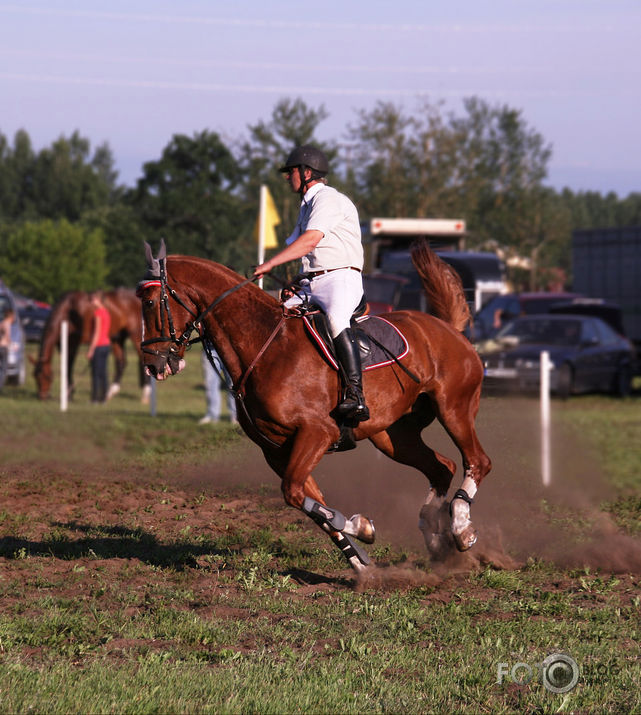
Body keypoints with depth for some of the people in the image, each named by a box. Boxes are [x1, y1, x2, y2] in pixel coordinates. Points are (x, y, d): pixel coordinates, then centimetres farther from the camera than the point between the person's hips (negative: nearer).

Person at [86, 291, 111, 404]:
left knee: (95, 373, -6)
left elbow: (97, 333, -17)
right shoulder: (106, 312, 13)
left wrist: (91, 349, -16)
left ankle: (95, 397, -7)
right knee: (103, 372, 10)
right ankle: (103, 396, 10)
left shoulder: (98, 312, -14)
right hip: (107, 344, 9)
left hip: (98, 345, -9)